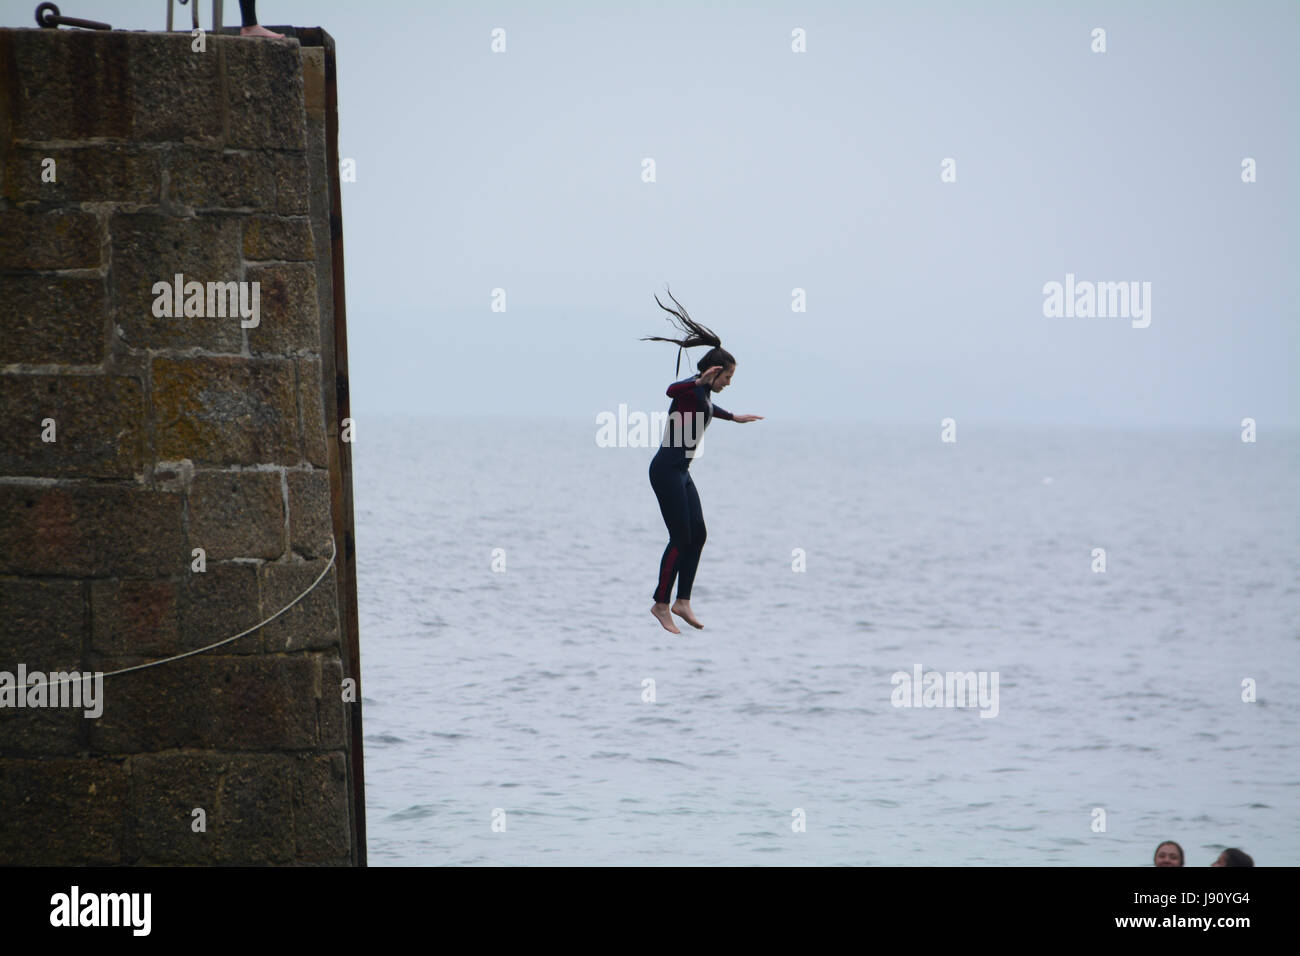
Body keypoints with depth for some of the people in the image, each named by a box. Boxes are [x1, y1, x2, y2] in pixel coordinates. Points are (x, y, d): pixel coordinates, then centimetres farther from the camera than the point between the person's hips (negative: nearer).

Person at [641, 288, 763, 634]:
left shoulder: (704, 393, 15)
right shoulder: (693, 388, -14)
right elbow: (672, 390, -38)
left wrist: (734, 417, 55)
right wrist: (700, 381, -54)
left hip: (680, 472, 10)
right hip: (667, 469, -10)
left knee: (697, 534, 6)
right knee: (681, 538, -8)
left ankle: (682, 602, 9)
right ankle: (661, 605, -1)